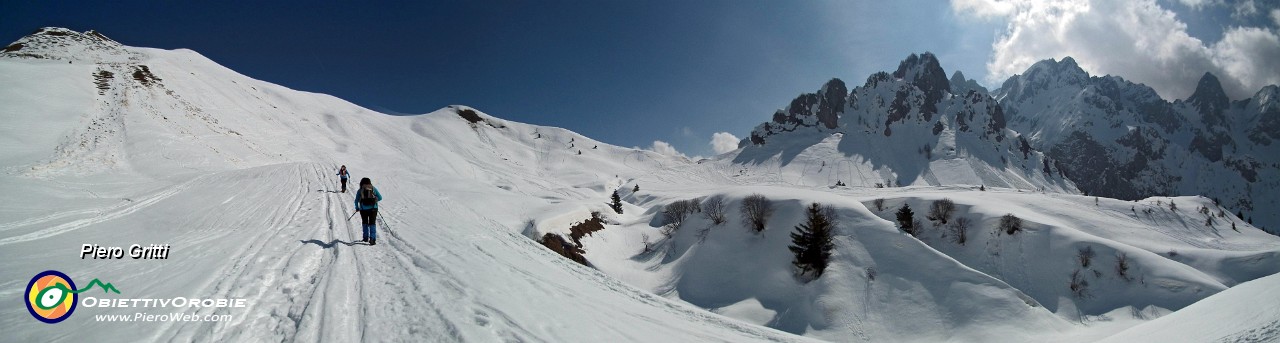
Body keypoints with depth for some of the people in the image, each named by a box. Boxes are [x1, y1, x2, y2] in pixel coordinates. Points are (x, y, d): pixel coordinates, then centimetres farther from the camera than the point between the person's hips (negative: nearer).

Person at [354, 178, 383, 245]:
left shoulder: (360, 190, 3)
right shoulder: (373, 188, 5)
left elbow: (356, 200, 2)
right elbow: (380, 198, 6)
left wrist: (357, 208, 16)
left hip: (363, 209, 0)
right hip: (373, 208, 0)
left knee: (365, 223, 18)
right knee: (372, 223, 3)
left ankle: (366, 238, 21)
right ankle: (372, 239, -9)